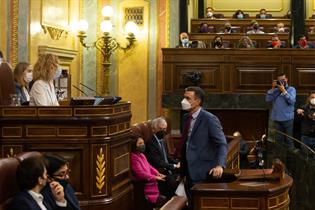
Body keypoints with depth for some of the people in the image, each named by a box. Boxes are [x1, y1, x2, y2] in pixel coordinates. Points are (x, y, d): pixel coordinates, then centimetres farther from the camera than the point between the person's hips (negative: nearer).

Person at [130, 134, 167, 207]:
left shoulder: (141, 154, 15)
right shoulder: (133, 158, -16)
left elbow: (149, 166, 19)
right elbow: (140, 173, -21)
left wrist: (158, 174, 2)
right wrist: (155, 177, -18)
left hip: (150, 179, 10)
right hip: (143, 184, -10)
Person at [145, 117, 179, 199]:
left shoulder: (162, 141, 14)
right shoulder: (150, 143, -13)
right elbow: (157, 163, -18)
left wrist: (177, 163, 4)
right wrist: (174, 166, -15)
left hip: (168, 171, 8)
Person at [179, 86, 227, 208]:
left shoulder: (209, 119, -12)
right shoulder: (186, 118, 11)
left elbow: (222, 144, -16)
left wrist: (220, 165, -31)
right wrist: (182, 172, 17)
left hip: (204, 174, -7)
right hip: (189, 174, 7)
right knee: (192, 205, 12)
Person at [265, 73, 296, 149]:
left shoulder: (291, 89, 3)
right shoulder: (275, 90, 11)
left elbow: (292, 100, -14)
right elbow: (268, 99, -1)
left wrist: (283, 91, -15)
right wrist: (272, 88, -6)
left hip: (288, 119, -3)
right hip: (277, 119, 3)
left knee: (289, 140, 1)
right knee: (279, 140, 9)